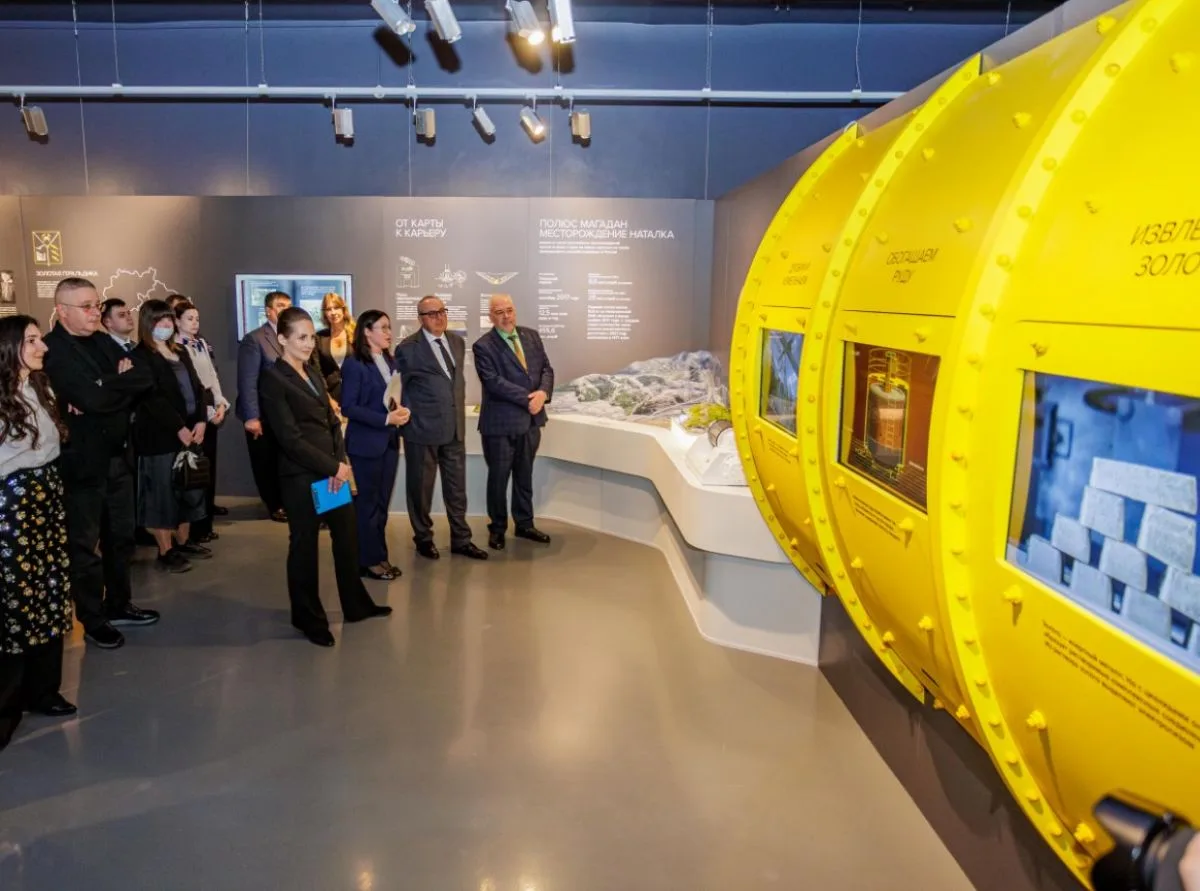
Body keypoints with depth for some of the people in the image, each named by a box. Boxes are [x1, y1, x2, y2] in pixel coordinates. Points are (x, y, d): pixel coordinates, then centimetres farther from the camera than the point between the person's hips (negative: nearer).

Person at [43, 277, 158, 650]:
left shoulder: (103, 341, 9)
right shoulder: (52, 349, -15)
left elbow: (146, 378, -2)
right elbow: (92, 398, -26)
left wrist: (107, 388, -19)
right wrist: (122, 382, -8)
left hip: (117, 456, 7)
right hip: (82, 462, -7)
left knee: (121, 537, 17)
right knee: (85, 544, 7)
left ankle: (119, 605, 33)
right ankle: (92, 620, 20)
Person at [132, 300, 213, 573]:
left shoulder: (181, 353, 15)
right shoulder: (140, 356, -7)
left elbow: (197, 387, 10)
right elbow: (153, 399, -15)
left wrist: (201, 421, -4)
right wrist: (179, 428, -18)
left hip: (190, 432, 7)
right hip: (160, 436, -7)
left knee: (189, 490, 14)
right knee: (163, 493, 0)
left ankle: (183, 542, 26)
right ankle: (165, 553, 7)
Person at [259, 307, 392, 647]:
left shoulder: (314, 375, 13)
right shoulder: (273, 380, -11)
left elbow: (332, 422, 10)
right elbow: (291, 438, -17)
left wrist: (341, 462, -6)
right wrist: (332, 466, -15)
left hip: (333, 469, 8)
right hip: (301, 475, -8)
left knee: (348, 535, 14)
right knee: (304, 545, 5)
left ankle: (356, 605, 30)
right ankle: (308, 618, 21)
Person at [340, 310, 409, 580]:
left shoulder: (390, 362, 9)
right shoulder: (354, 364, -12)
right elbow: (348, 407, -16)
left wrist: (403, 412, -7)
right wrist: (385, 419, -21)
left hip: (389, 441, 7)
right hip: (366, 442, -7)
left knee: (382, 502, 12)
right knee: (368, 502, 3)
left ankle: (379, 556, 22)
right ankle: (369, 560, 13)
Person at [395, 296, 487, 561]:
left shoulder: (457, 342, 8)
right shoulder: (408, 348, -10)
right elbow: (399, 387, -2)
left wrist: (460, 413, 14)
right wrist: (407, 419, 0)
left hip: (455, 425, 5)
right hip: (423, 427, -5)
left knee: (457, 486, 10)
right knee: (421, 487, 9)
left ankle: (460, 539, 21)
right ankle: (424, 538, 26)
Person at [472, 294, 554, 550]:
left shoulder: (532, 336, 8)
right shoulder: (483, 346, -10)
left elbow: (546, 368, 6)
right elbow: (494, 382, -19)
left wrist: (543, 393, -14)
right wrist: (527, 398, -20)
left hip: (531, 420, 5)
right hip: (501, 422, -5)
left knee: (525, 476, 16)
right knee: (498, 477, 7)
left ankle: (524, 524, 29)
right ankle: (497, 528, 22)